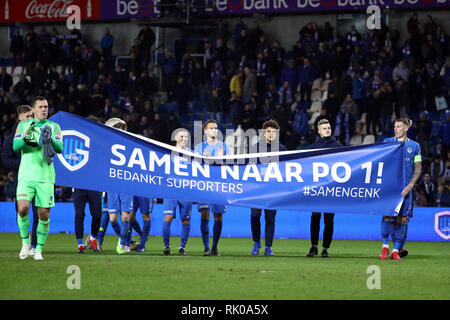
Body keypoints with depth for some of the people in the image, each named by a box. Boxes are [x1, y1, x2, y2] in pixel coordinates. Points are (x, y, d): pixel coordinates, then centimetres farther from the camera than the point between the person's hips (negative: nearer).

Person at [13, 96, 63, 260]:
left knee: (44, 215, -1)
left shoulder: (54, 127, 8)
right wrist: (25, 137, -24)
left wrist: (50, 139, -25)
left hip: (45, 177, 1)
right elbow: (15, 146, -4)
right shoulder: (23, 125, 9)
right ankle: (25, 241, 6)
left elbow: (60, 148, -5)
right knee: (23, 209, -16)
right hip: (26, 175, -1)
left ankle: (39, 248, 12)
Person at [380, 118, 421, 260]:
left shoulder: (414, 146, 8)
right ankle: (385, 246, 7)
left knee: (402, 219, -2)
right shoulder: (387, 142, 8)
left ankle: (396, 250, 4)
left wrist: (410, 185, -5)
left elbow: (418, 168, 8)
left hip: (405, 188, 0)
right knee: (387, 215, -9)